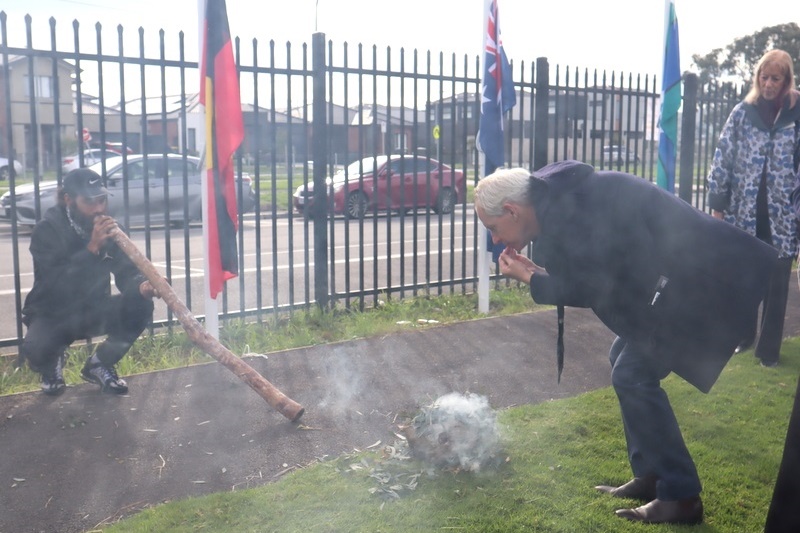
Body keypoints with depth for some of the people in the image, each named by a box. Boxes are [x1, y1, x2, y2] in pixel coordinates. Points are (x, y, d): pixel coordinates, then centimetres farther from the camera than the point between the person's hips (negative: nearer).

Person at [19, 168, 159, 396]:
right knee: (35, 349, -35)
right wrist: (92, 248, -41)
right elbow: (57, 284, -31)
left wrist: (142, 286, -39)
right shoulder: (47, 230, -19)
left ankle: (100, 364, 1)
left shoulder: (109, 228, -7)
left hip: (94, 310, 4)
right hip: (53, 314, -3)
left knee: (140, 305, -24)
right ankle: (52, 363, 8)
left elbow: (126, 272, -14)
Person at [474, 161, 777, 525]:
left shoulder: (570, 208, -23)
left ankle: (681, 497, 3)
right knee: (624, 360, 14)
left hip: (699, 278, -11)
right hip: (685, 272, 11)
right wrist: (534, 268, 2)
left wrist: (528, 278, -9)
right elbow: (589, 274, 15)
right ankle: (650, 476, 23)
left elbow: (592, 289, -20)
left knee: (633, 375, -9)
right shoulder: (559, 200, 9)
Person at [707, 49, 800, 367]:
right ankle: (743, 335, 31)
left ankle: (769, 348, 18)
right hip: (745, 212, 1)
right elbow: (722, 158, 1)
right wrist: (717, 204, -3)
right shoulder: (742, 113, 1)